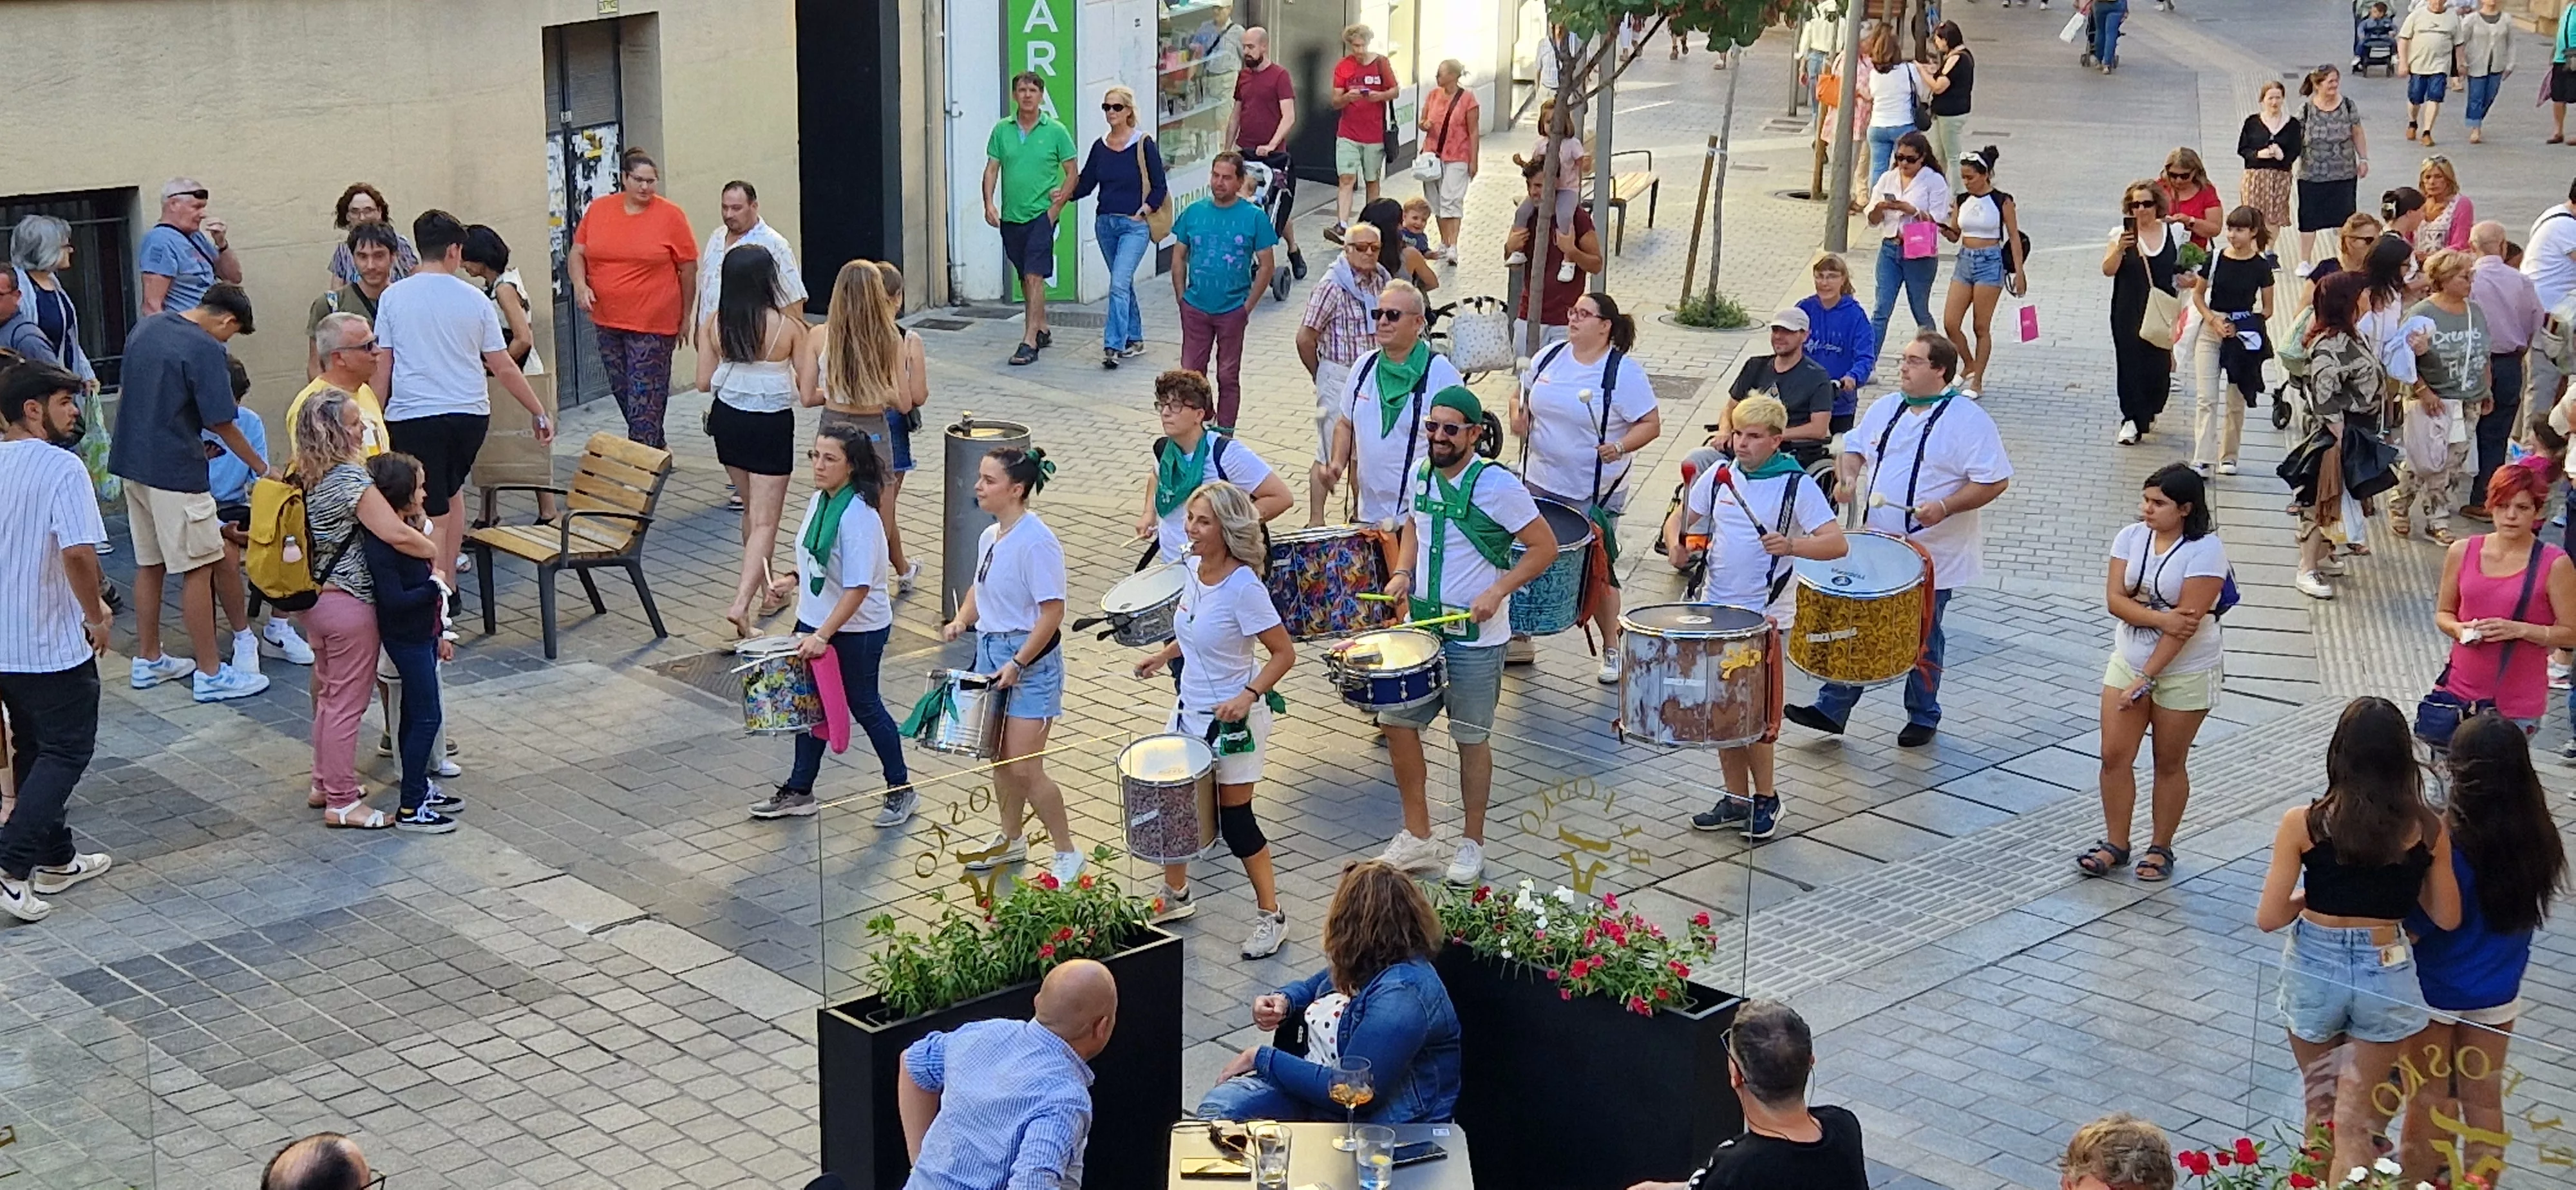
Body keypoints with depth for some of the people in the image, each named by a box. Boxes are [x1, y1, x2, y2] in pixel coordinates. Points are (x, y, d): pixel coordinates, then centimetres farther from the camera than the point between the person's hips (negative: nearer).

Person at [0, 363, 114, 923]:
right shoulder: (62, 467, -18)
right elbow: (78, 552, -27)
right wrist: (96, 616, -12)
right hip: (53, 641, -8)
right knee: (66, 751, 2)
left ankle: (54, 859, 27)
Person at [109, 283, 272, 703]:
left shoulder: (145, 328, 9)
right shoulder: (205, 349, -16)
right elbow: (222, 424, -13)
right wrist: (263, 470, -1)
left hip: (133, 461, 9)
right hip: (175, 471, -9)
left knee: (149, 563, 17)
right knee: (198, 569, -2)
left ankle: (148, 661, 25)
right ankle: (211, 674, 1)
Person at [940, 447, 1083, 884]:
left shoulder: (1037, 542, -20)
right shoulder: (990, 536, 6)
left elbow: (1052, 611, -22)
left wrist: (1018, 663, -22)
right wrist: (962, 620, 2)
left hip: (1030, 660, -9)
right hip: (991, 651, 9)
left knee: (1023, 768, -8)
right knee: (999, 758, 18)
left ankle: (1067, 854, 5)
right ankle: (1010, 840, 35)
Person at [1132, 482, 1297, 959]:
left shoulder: (1243, 587, -25)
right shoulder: (1193, 567, -2)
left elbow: (1284, 653, -22)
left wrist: (1249, 695, -32)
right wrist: (1164, 655, 14)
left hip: (1231, 721, -8)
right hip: (1189, 710, 8)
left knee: (1235, 822, 2)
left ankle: (1271, 917, 19)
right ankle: (1175, 896, 37)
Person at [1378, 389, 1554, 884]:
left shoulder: (1497, 485, -17)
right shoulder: (1419, 474, 2)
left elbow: (1544, 547, -13)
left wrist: (1497, 591, -22)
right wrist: (1403, 572, 3)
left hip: (1476, 638, -6)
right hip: (1421, 627, 6)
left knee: (1472, 739, 6)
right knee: (1397, 722, 8)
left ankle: (1472, 843, 22)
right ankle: (1417, 837, 23)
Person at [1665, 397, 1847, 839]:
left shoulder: (1798, 486, -11)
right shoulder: (1719, 477, 4)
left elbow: (1838, 544, -18)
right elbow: (1680, 517, 15)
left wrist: (1792, 545, -36)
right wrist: (1676, 545, -7)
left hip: (1764, 617, -6)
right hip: (1716, 610, 6)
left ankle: (1766, 798, 14)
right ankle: (1736, 798, 23)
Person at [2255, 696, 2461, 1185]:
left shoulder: (2303, 824, -15)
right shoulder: (2429, 829, -10)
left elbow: (2269, 919, -12)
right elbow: (2447, 918, 0)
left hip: (2315, 971, 0)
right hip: (2385, 975, 0)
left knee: (2320, 1104, 23)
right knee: (2353, 1124, 10)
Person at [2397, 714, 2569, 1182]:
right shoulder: (2537, 838, -14)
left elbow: (2414, 928, -22)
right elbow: (2528, 908, 0)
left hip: (2434, 990, -4)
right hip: (2497, 993, 4)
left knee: (2430, 1100, 15)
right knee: (2484, 1098, 20)